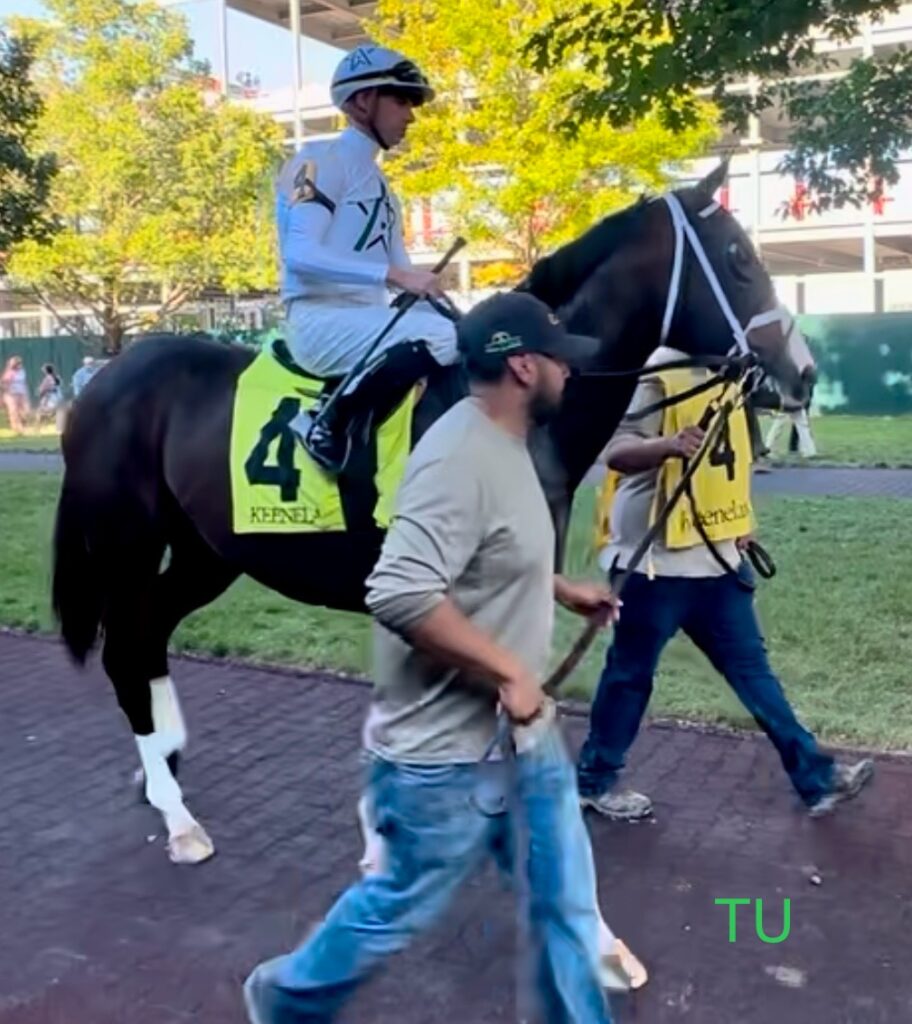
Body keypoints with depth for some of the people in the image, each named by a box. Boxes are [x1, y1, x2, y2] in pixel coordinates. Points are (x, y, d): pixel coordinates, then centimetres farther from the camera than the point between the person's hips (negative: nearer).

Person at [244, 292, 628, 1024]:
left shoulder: (506, 445, 6)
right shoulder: (461, 455, -26)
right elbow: (400, 594, -36)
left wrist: (563, 590, 16)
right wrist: (507, 671, -28)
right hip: (449, 755, -9)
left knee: (567, 900, 17)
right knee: (400, 908, 13)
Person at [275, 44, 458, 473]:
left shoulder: (381, 187, 21)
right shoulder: (321, 162, -4)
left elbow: (407, 283, 17)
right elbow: (301, 255, -19)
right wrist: (395, 274, -25)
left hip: (369, 321, 9)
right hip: (320, 321, -9)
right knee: (442, 336, -29)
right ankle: (328, 426, -18)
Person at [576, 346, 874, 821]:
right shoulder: (660, 374, -16)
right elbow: (617, 451, -26)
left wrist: (739, 523, 17)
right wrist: (670, 444, -45)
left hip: (716, 558, 8)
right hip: (656, 560, -8)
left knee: (751, 665, 13)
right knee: (631, 672, 6)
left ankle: (816, 776, 20)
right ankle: (594, 779, 23)